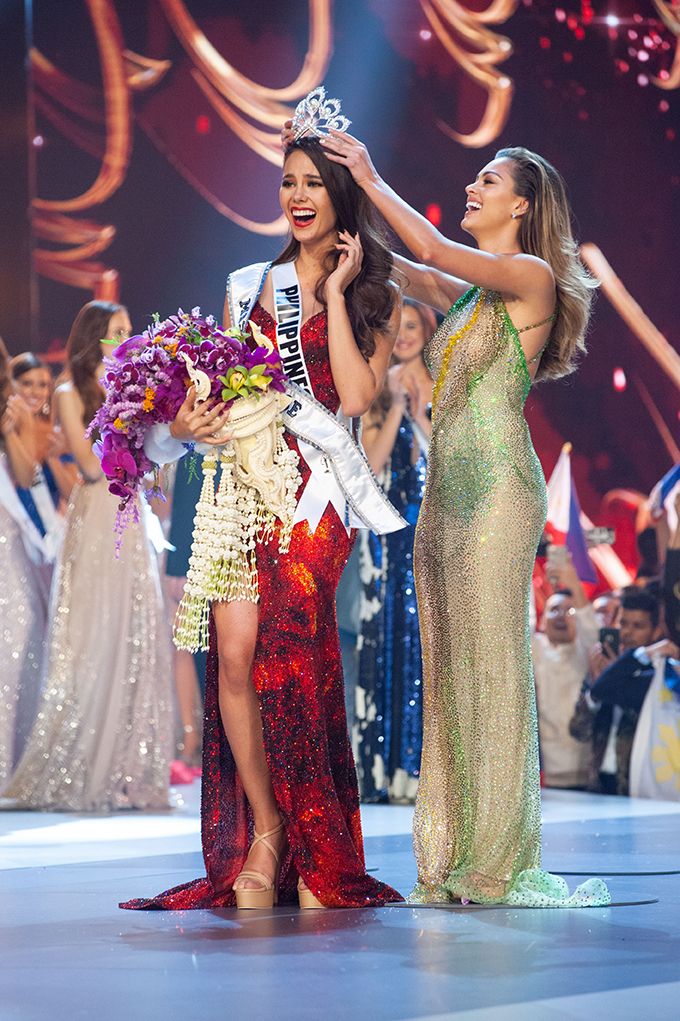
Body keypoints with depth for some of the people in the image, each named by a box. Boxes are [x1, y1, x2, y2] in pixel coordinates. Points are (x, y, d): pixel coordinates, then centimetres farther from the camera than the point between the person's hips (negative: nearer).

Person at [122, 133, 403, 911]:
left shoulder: (374, 299, 11)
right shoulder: (247, 286, 19)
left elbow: (358, 396, -5)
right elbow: (217, 385, 18)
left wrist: (333, 293, -3)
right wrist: (187, 420, -4)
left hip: (316, 489, -3)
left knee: (285, 654, -15)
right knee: (235, 651, -12)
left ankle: (316, 855, -5)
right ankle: (263, 831, -2)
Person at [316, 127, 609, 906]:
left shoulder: (533, 277, -2)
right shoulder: (462, 292, 20)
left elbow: (433, 250, -12)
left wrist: (371, 179, -2)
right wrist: (335, 176, 14)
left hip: (496, 484, -8)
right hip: (445, 486, 8)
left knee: (491, 660, -8)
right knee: (447, 667, 6)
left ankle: (497, 860, -5)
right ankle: (452, 858, 9)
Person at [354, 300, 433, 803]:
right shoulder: (376, 393, 8)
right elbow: (372, 461, -4)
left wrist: (419, 413, -9)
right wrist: (397, 405, -9)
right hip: (389, 530, 0)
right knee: (388, 640, -3)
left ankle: (426, 769, -1)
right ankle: (384, 772, -1)